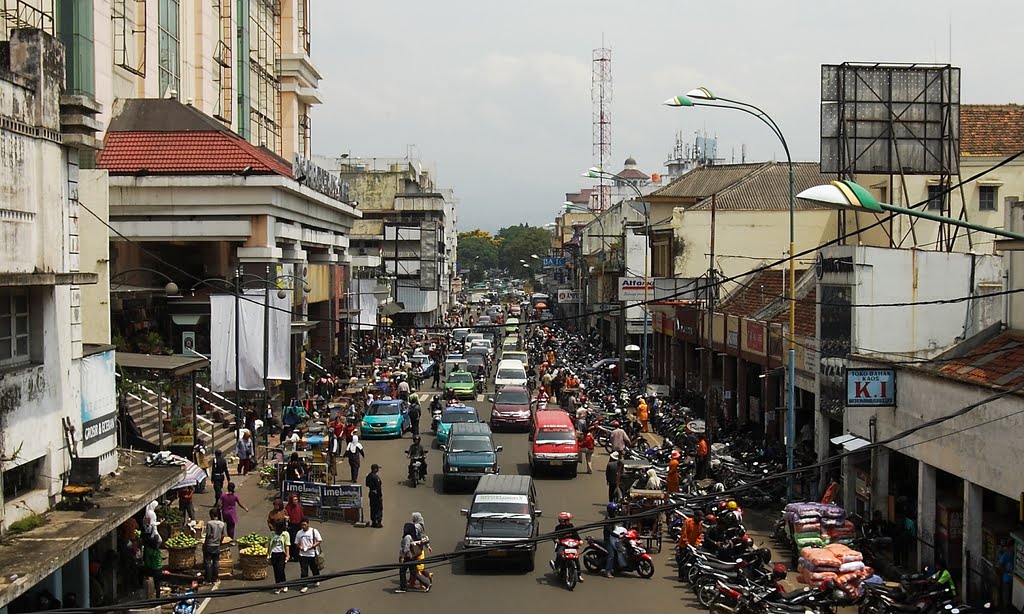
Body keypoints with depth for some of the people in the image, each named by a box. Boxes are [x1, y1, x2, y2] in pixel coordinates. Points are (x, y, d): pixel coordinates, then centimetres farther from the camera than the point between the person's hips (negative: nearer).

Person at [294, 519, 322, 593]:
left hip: (312, 554, -2)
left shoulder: (314, 531, -6)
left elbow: (319, 541, -6)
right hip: (302, 554, 2)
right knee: (304, 571, -2)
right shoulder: (299, 533, 4)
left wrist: (312, 546, -18)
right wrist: (300, 547, -10)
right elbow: (296, 543, 12)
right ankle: (305, 585, 3)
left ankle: (316, 581, 38)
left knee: (315, 569, 14)